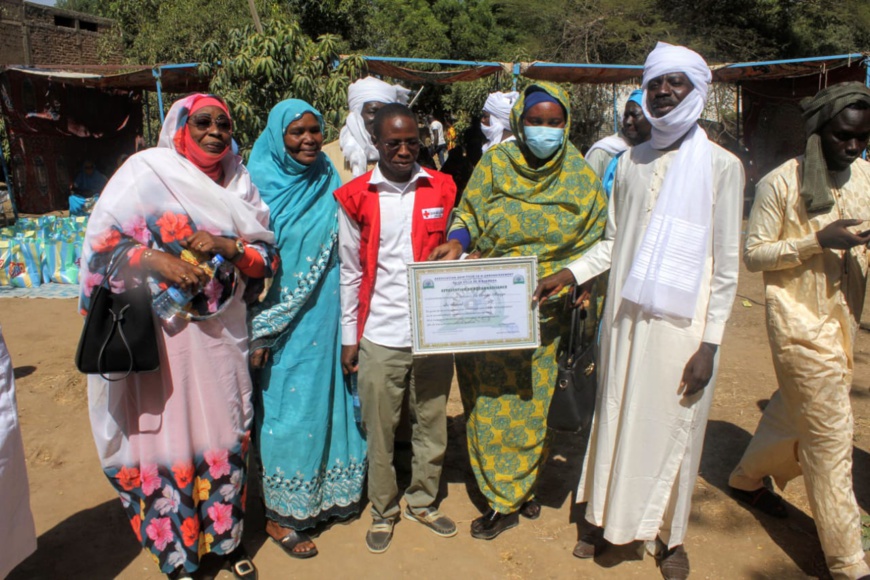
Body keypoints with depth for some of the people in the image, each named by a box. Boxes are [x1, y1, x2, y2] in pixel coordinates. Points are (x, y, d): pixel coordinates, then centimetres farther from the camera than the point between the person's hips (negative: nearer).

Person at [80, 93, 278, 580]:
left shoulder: (238, 183, 8)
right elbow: (101, 241, -6)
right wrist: (155, 259, -21)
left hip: (222, 330, 4)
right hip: (159, 328, -3)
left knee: (228, 433, 10)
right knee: (167, 436, 4)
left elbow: (268, 257, 4)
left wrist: (225, 245, -13)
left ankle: (227, 537, 30)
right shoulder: (147, 171, -3)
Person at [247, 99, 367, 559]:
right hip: (284, 328, -5)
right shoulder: (261, 186, -8)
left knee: (330, 403, 14)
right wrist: (258, 332, -11)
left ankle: (330, 494, 34)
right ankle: (280, 515, 23)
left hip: (329, 320, 5)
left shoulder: (329, 183, 6)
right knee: (289, 413, 4)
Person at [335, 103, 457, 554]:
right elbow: (351, 273, 3)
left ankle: (423, 501, 36)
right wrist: (349, 337, 3)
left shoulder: (442, 189, 2)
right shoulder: (356, 198, -2)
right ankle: (383, 511, 31)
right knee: (379, 429, 10)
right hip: (380, 335, -1)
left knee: (432, 423, 14)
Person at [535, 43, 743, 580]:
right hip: (626, 319, 3)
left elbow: (726, 266, -5)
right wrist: (568, 274, 1)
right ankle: (605, 515, 33)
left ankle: (670, 534, 31)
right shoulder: (631, 162, 8)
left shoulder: (722, 166, -3)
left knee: (673, 428, 9)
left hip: (683, 325, -3)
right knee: (615, 419, 13)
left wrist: (709, 344, -9)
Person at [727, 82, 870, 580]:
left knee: (796, 411, 20)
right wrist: (817, 242, -21)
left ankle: (747, 478, 45)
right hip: (800, 321, -6)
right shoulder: (781, 183, -10)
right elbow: (754, 254, -9)